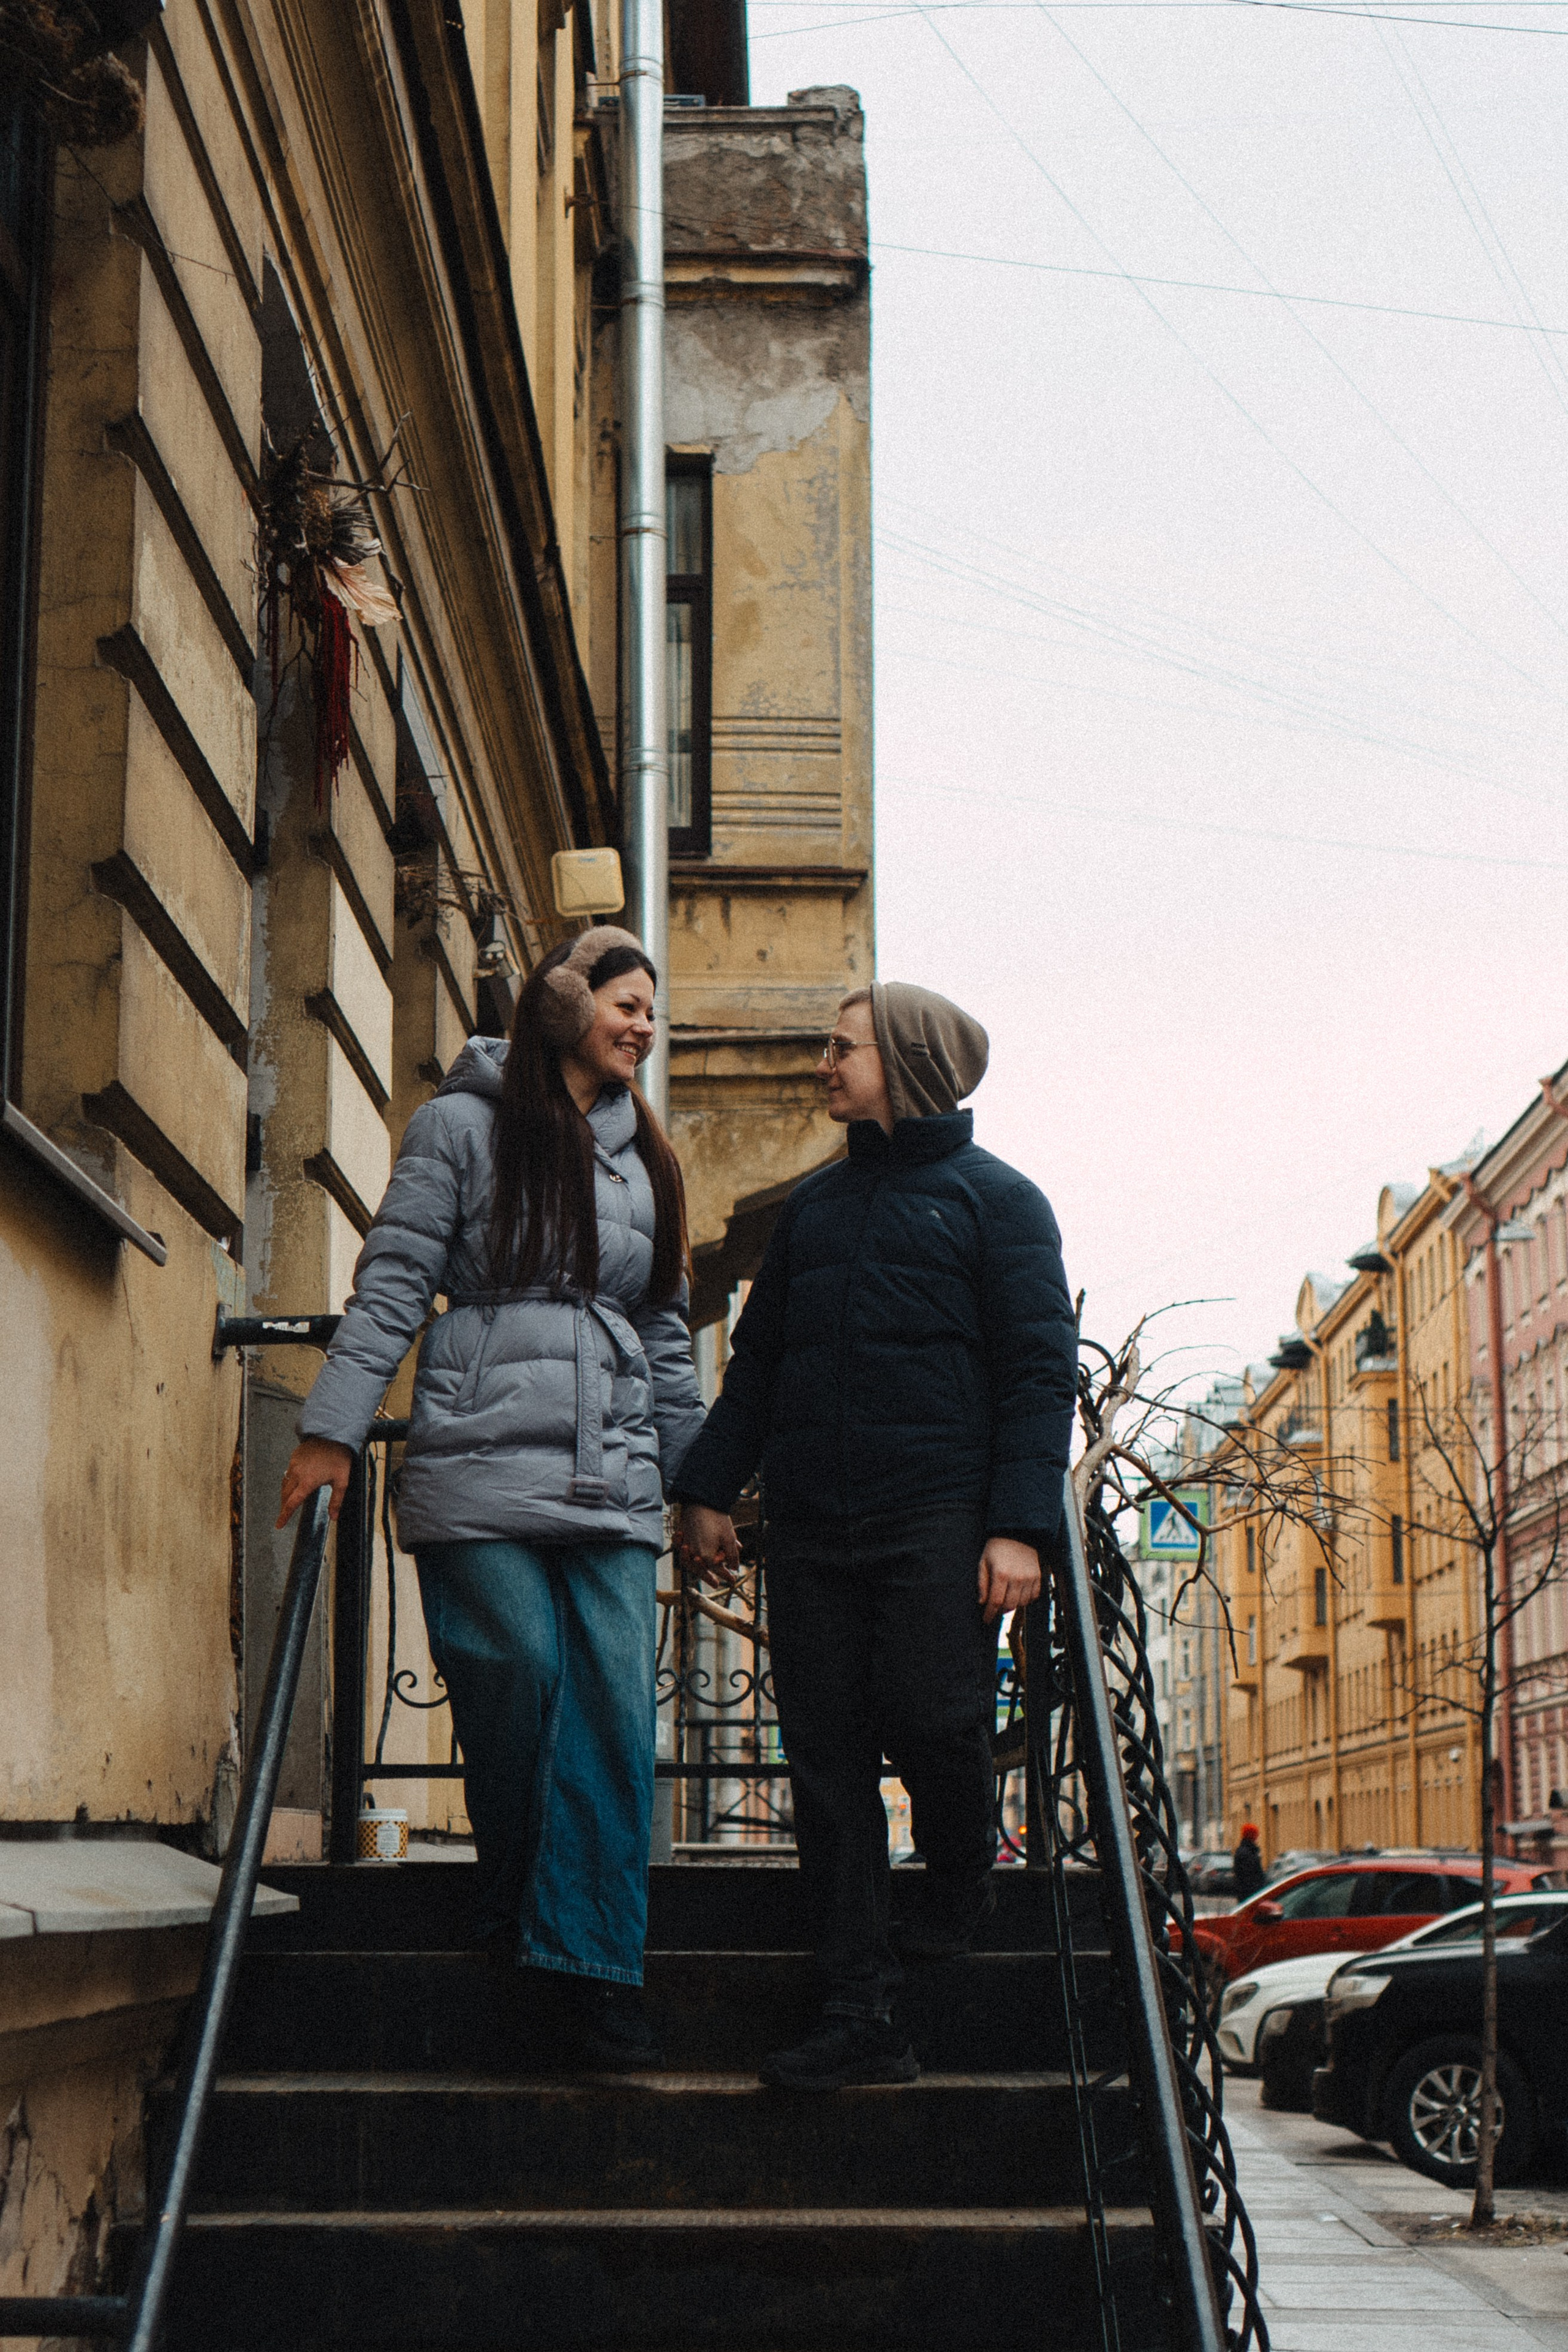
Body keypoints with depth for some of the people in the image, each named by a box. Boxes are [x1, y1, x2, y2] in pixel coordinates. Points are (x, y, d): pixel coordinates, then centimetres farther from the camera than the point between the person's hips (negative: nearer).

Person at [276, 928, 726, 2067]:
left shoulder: (644, 1157, 21)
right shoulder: (464, 1126, 6)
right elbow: (393, 1285, 1)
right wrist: (332, 1429, -6)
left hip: (612, 1484, 4)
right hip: (480, 1470, -4)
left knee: (616, 1707, -8)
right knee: (515, 1693, -8)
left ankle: (587, 1960, -6)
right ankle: (516, 1916, 14)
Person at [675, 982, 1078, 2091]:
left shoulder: (994, 1199, 3)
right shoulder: (814, 1205, 21)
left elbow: (1041, 1368, -3)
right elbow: (757, 1358, 25)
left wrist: (1020, 1526, -13)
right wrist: (709, 1484, 15)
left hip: (937, 1517, -5)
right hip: (812, 1521, 5)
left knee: (933, 1724, -13)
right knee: (826, 1754, -1)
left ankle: (964, 1882, 22)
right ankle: (861, 2016, 1)